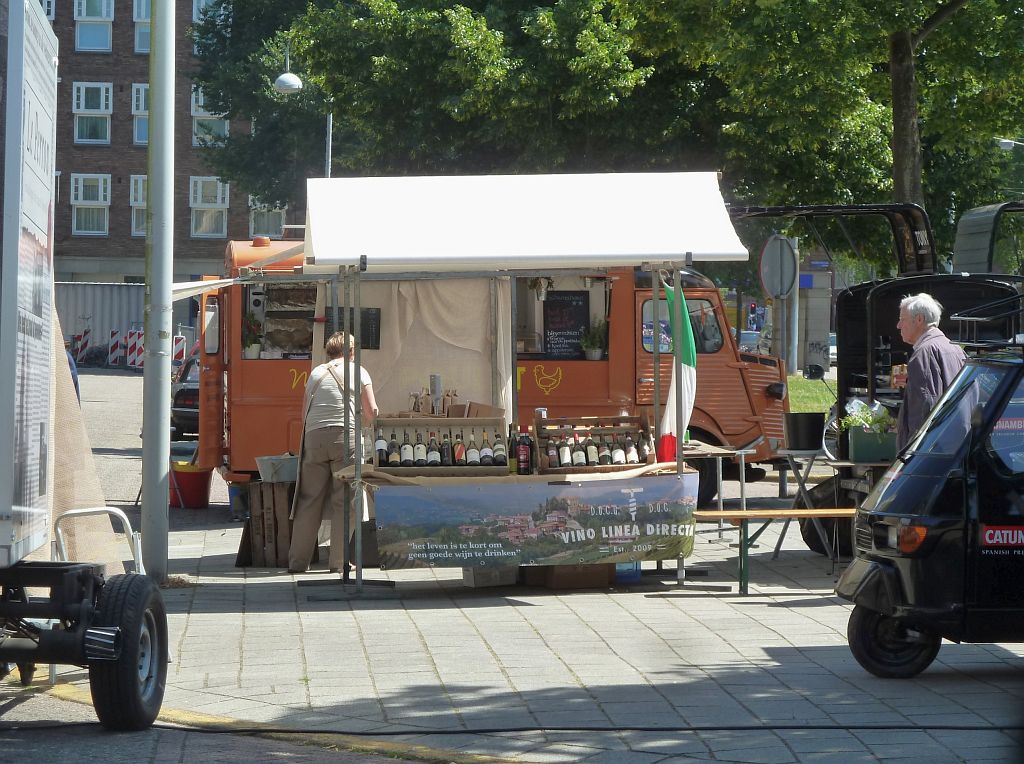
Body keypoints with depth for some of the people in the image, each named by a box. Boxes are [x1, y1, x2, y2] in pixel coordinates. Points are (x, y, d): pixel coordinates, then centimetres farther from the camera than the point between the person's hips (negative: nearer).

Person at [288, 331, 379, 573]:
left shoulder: (316, 373, 19)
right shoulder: (358, 372, 10)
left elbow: (305, 411, 16)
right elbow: (372, 411, 7)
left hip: (314, 437, 3)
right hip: (345, 435, -3)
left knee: (309, 499, 6)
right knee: (345, 500, 2)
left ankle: (298, 560, 7)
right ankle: (338, 560, 0)